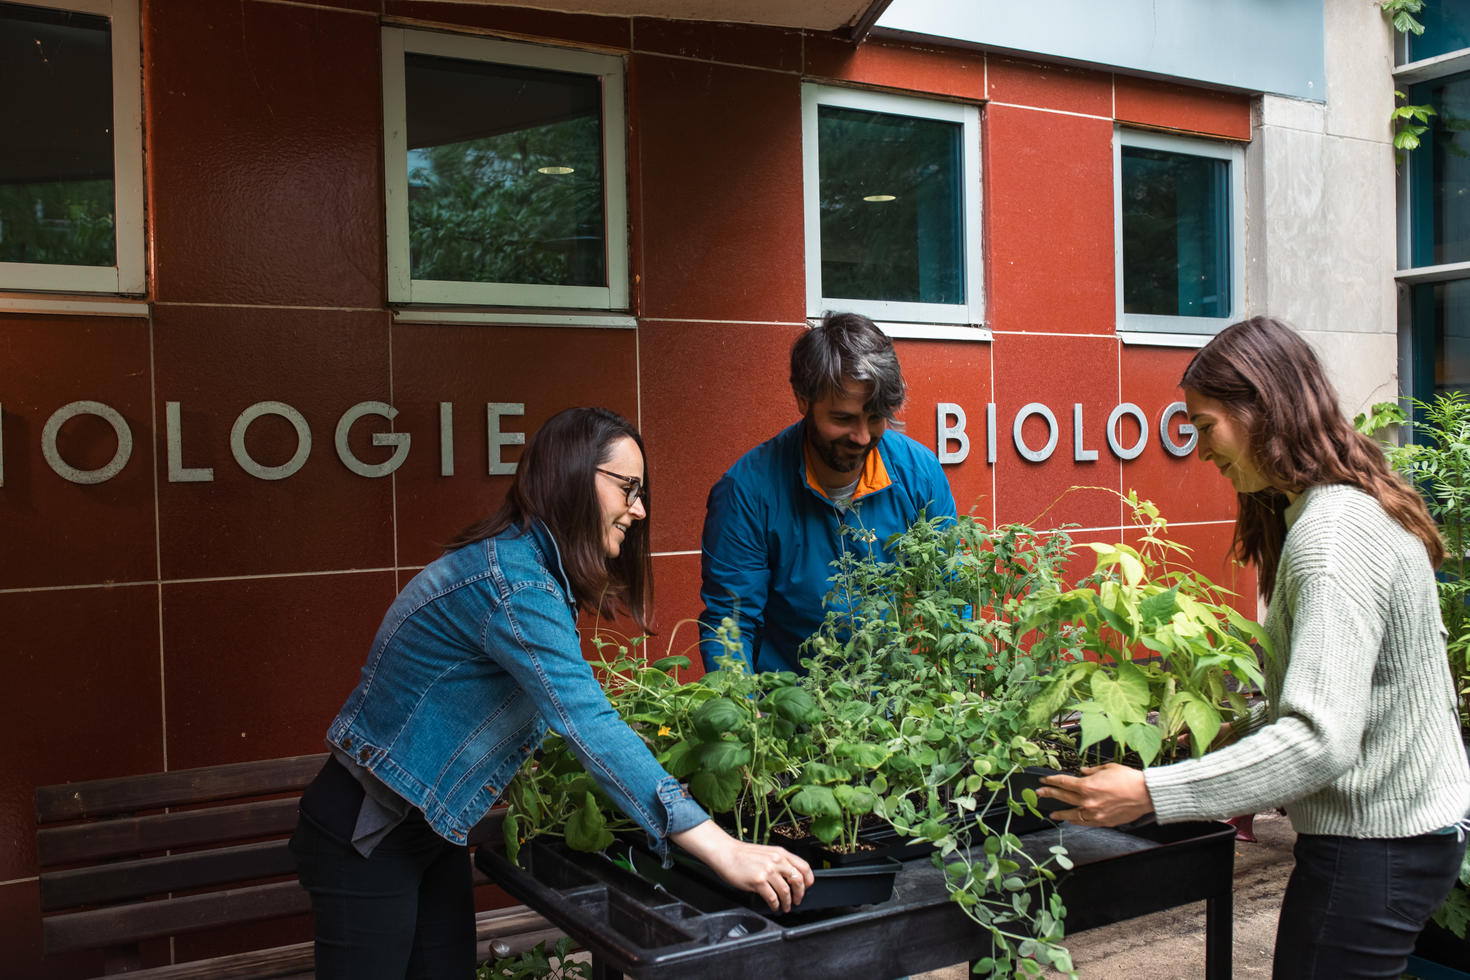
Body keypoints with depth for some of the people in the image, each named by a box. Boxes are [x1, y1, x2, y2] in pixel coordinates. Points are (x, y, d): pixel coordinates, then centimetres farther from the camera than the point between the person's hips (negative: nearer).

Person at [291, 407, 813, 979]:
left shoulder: (533, 568, 2)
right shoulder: (511, 582, -28)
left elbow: (574, 711, 9)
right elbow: (588, 725, -34)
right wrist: (722, 851, -35)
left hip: (430, 829, 9)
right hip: (366, 835, -9)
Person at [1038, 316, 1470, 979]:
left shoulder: (1333, 532, -23)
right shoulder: (1349, 508, 10)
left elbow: (1321, 741, -30)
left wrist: (1149, 794, -30)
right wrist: (1243, 733, 13)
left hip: (1374, 844, -10)